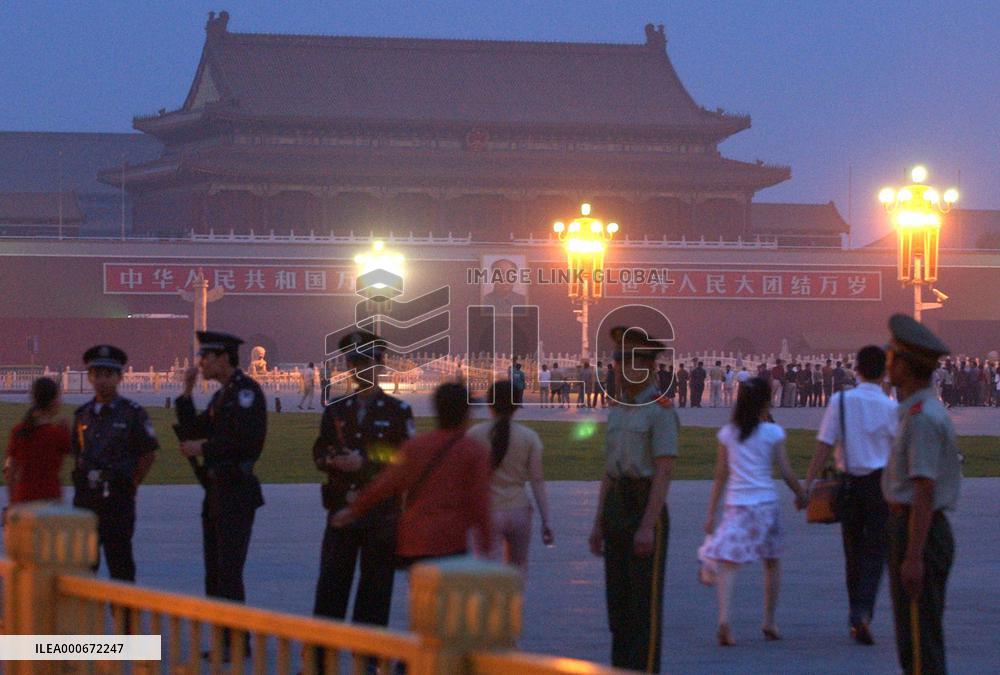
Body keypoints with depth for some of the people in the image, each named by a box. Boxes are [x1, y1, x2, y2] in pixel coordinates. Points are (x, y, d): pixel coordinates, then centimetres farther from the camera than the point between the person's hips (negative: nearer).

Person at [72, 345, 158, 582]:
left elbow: (149, 454, -1)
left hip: (117, 498, -5)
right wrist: (83, 482, 9)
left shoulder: (133, 413, -4)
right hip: (85, 497, 5)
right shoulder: (82, 414, 10)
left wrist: (130, 485, -2)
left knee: (120, 562, -2)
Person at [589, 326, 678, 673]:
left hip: (647, 510, -8)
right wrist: (598, 524, 14)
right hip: (616, 508, 8)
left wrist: (648, 526, -23)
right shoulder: (618, 411, 15)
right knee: (618, 600, 10)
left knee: (645, 601, -6)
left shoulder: (661, 410, -11)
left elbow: (664, 472, -17)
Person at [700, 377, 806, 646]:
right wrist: (801, 495, 17)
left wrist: (711, 512, 11)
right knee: (772, 563, 17)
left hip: (735, 504, 1)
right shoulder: (772, 433, -2)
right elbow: (786, 473, -1)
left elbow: (721, 476, 7)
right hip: (765, 502, -1)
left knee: (727, 563, -5)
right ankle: (769, 623, 23)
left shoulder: (727, 433, 5)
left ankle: (724, 618, -27)